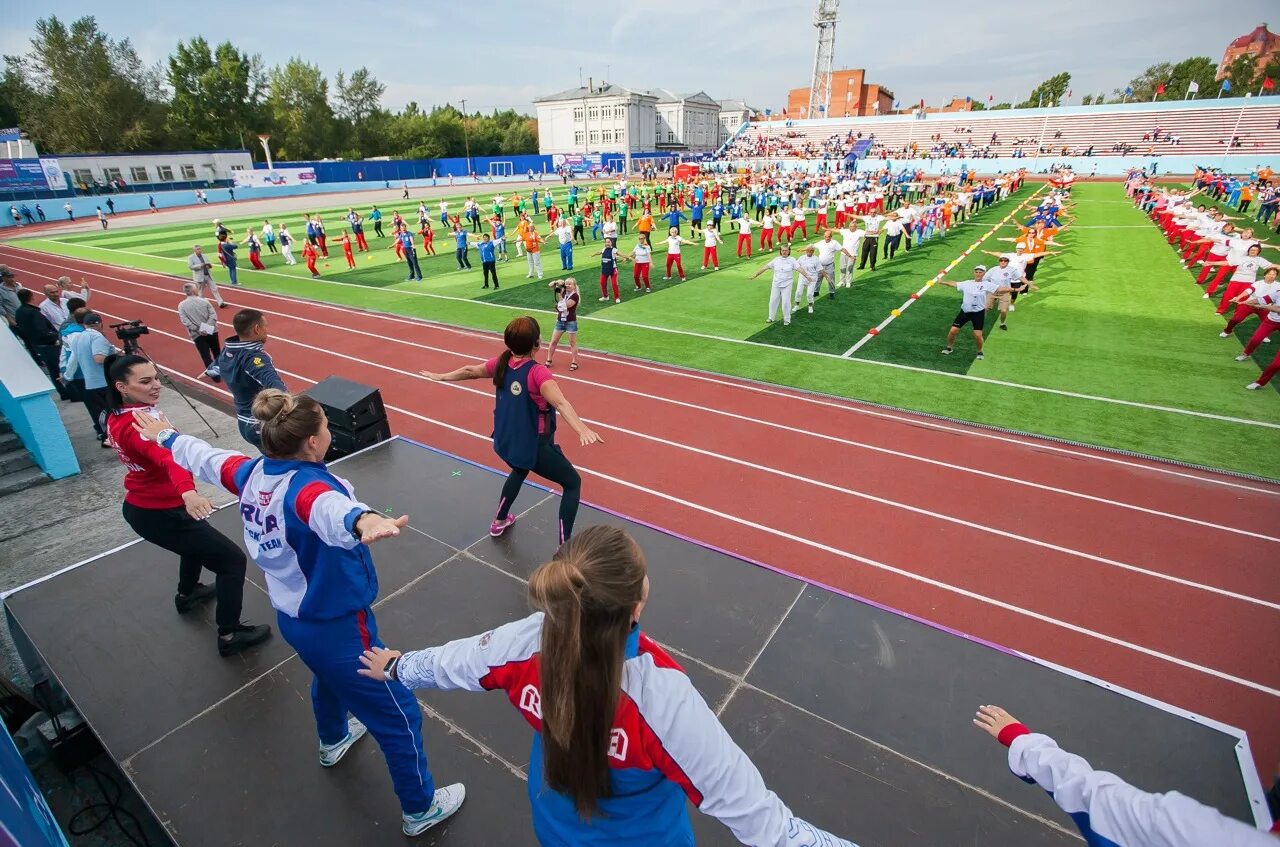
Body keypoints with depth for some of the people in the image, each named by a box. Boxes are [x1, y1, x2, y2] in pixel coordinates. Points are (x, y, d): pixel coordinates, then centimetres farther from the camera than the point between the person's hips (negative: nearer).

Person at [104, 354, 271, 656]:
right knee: (232, 560, -3)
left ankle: (187, 594, 58)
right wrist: (188, 492, -66)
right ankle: (230, 635, 6)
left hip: (137, 506, 10)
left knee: (198, 534, 37)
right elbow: (168, 458, -51)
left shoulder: (117, 417, -2)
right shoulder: (139, 423, -30)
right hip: (159, 514, -10)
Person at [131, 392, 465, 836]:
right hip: (337, 626, -9)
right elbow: (328, 507, -58)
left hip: (293, 618, 9)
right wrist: (363, 520, -80)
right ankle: (420, 809, 30)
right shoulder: (305, 485, -32)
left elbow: (203, 457, 14)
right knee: (399, 715, 10)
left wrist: (165, 436, 34)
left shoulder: (251, 473, -7)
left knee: (330, 675, 39)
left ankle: (333, 740, 68)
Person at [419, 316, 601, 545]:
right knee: (573, 483, 10)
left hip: (505, 443, 8)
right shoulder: (537, 373, -25)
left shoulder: (500, 364, -3)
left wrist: (440, 377, 32)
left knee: (520, 471, 39)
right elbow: (560, 403, -43)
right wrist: (583, 430, -57)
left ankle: (500, 521, 54)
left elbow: (469, 371, 15)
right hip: (534, 447, -7)